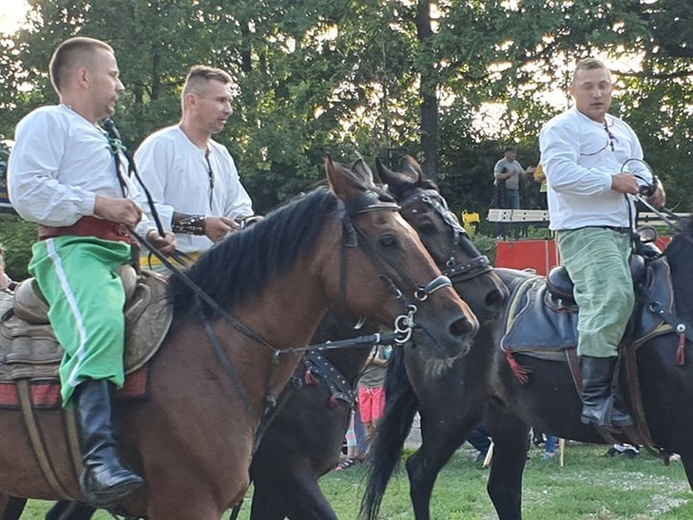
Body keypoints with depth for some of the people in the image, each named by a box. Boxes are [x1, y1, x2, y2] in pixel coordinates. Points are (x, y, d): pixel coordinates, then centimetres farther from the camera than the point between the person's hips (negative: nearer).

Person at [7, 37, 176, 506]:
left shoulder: (109, 145, 37)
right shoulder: (48, 123, 7)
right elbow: (27, 190, -9)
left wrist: (152, 234, 19)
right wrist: (98, 204, -14)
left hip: (120, 256, 10)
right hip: (72, 250, -10)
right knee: (100, 328, -35)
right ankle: (101, 458, -50)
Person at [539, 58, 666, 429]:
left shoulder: (624, 132, 24)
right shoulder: (561, 129, -3)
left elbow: (638, 169, 33)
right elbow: (560, 174, -18)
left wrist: (652, 186, 9)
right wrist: (612, 181, -16)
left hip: (622, 232, 9)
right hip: (584, 229, -9)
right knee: (613, 297, -26)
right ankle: (595, 400, -29)